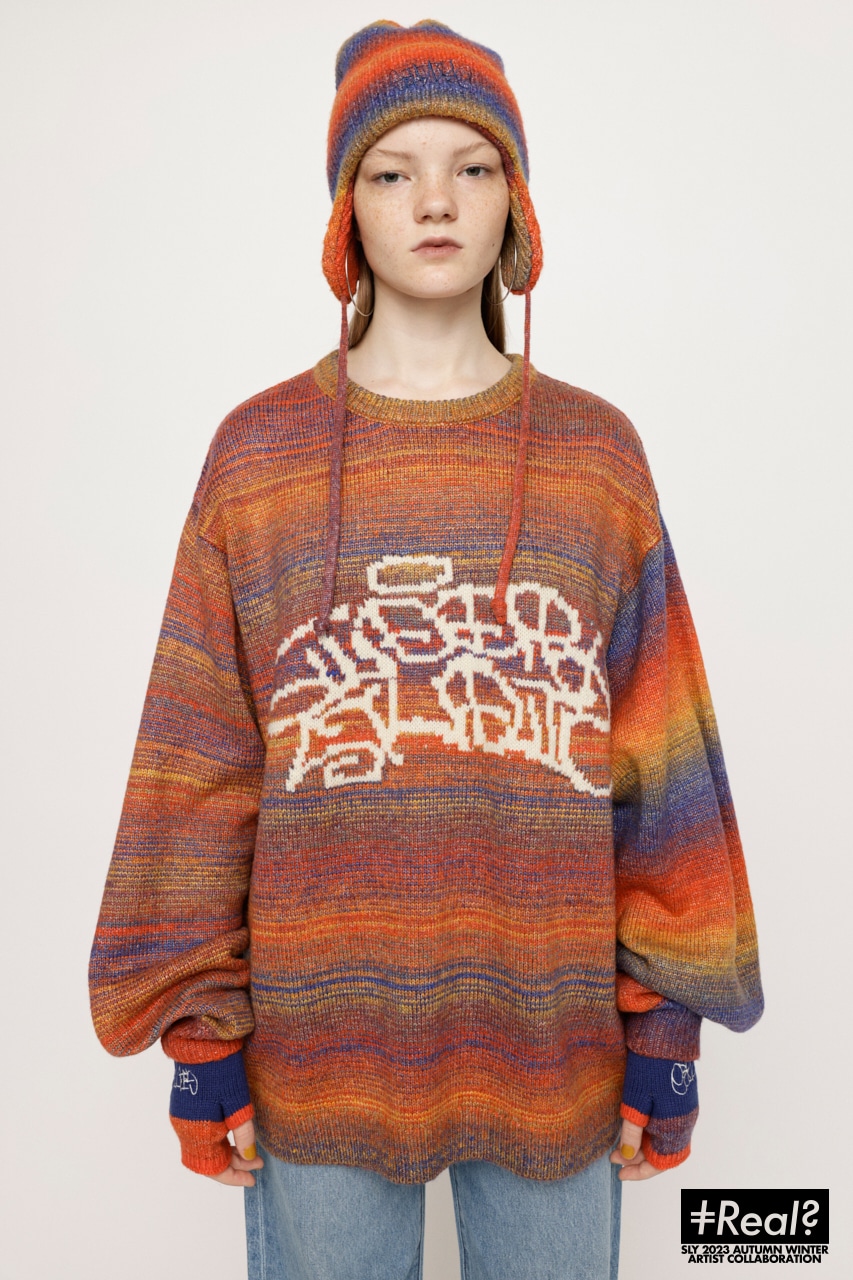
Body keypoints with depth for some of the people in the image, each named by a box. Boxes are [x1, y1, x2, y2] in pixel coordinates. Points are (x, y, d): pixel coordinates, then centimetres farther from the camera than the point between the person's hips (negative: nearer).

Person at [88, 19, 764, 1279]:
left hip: (558, 1047, 1)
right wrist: (202, 1032, 0)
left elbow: (660, 759, 1)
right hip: (317, 1049, 0)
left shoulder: (600, 454, 1)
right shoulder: (256, 454, -2)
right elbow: (200, 772, -1)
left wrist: (666, 1023, 1)